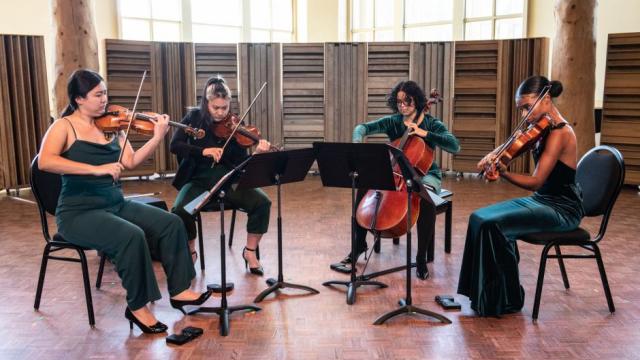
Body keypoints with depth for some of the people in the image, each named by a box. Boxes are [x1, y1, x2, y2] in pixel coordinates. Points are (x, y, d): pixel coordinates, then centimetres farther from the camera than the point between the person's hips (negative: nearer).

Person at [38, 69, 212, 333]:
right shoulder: (64, 127, -8)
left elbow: (130, 162, -3)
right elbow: (45, 162, -26)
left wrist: (158, 137, -14)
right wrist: (96, 169, -32)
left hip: (116, 204, 6)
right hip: (78, 212, -6)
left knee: (171, 223, -7)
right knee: (132, 236, -31)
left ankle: (178, 290, 4)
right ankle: (137, 306, -12)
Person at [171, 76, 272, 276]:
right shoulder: (194, 118, 1)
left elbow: (242, 163, -6)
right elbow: (174, 145, -9)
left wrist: (258, 154, -27)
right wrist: (203, 151, -23)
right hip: (198, 180, 0)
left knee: (262, 202, -23)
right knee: (179, 210, -29)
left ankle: (250, 251, -1)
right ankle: (190, 252, 1)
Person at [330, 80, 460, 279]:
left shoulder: (432, 124, -5)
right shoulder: (392, 122, 1)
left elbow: (455, 146, -19)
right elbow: (363, 127, -10)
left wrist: (425, 133, -25)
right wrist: (357, 140, -33)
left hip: (425, 174, -3)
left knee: (426, 202, -37)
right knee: (364, 188, -21)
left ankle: (421, 257, -19)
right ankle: (359, 244, -3)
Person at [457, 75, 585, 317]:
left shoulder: (559, 132, -19)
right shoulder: (544, 129, 8)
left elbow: (535, 182, -26)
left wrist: (502, 172, -40)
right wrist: (495, 155, -6)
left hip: (562, 209, -9)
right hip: (542, 200, 9)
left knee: (494, 224, -24)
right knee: (480, 217, -3)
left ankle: (507, 300, -7)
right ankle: (490, 293, 4)